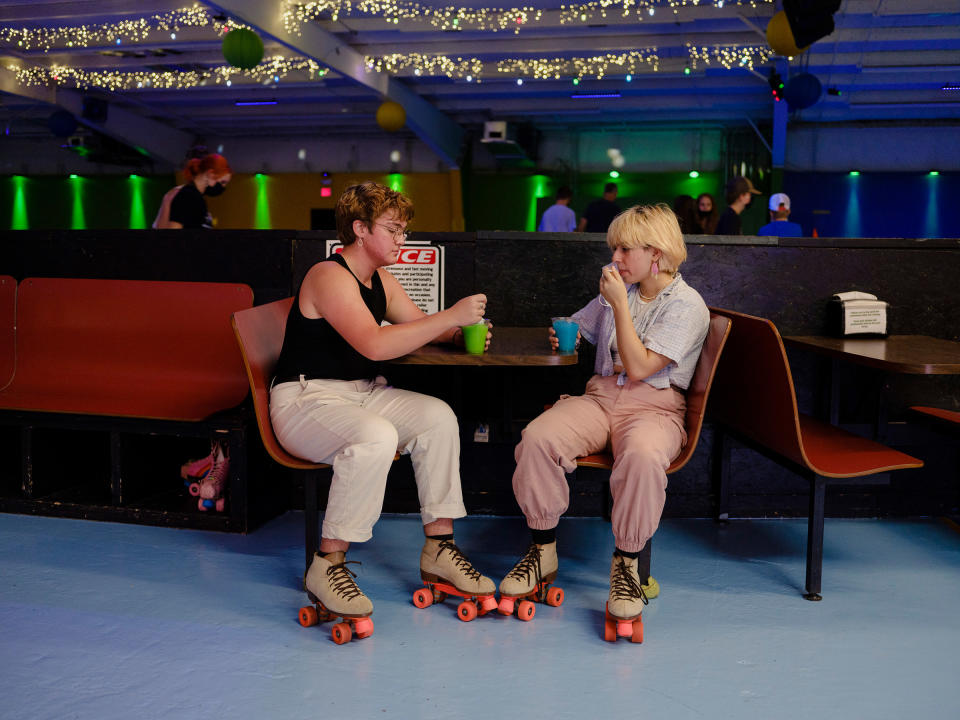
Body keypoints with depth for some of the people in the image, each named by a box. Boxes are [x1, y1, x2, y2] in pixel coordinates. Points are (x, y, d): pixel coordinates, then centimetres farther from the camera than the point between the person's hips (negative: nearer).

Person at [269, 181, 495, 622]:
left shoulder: (381, 282, 13)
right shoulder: (330, 277, -16)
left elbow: (420, 325, 23)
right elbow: (374, 344, -30)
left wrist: (459, 333, 0)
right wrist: (451, 316, -28)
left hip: (363, 394, 9)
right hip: (305, 400, -9)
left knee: (438, 416, -11)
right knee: (376, 436, -36)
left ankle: (438, 549, -5)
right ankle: (327, 566, -23)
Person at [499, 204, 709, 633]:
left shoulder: (686, 305, -3)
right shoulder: (618, 291, 19)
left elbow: (639, 367, -13)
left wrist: (620, 305, -12)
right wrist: (563, 337, 7)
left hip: (654, 407, -5)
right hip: (599, 397, 5)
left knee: (642, 456, -41)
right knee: (537, 437, -26)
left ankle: (626, 564, -20)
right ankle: (542, 550, -10)